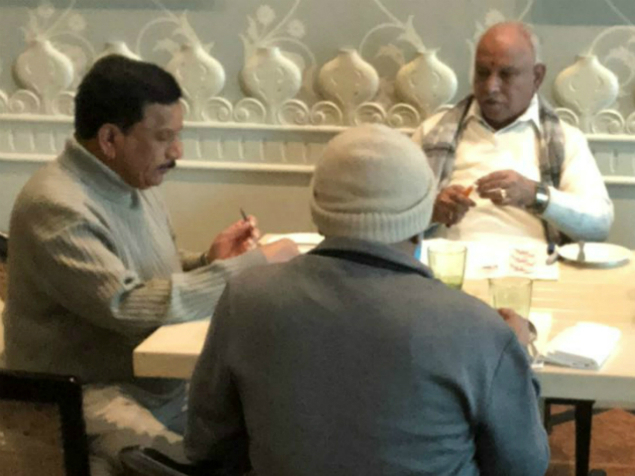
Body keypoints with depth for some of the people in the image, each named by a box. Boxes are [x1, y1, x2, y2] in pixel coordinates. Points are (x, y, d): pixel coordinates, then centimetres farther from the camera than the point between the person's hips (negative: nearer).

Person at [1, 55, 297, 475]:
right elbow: (127, 307, -27)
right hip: (89, 395, -8)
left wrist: (211, 261, -5)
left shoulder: (134, 181, 7)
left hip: (162, 379, 8)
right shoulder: (57, 207, -20)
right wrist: (251, 265, -23)